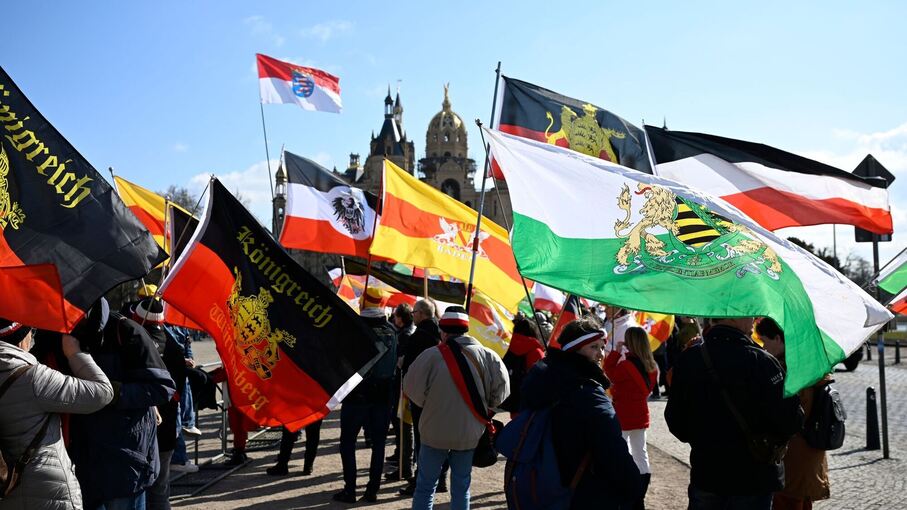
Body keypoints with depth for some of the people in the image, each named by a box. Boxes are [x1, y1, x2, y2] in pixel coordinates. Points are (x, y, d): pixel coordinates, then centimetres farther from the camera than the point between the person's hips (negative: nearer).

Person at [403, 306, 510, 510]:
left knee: (426, 485, 12)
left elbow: (412, 388, -11)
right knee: (461, 486, 17)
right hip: (470, 434, 2)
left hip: (436, 432, -2)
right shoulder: (488, 356, -8)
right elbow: (501, 390, -6)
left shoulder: (432, 355, -15)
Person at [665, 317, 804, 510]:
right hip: (753, 479, -4)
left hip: (703, 476, 4)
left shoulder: (688, 359, -5)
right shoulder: (760, 361, -18)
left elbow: (674, 421, 2)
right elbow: (788, 423, -19)